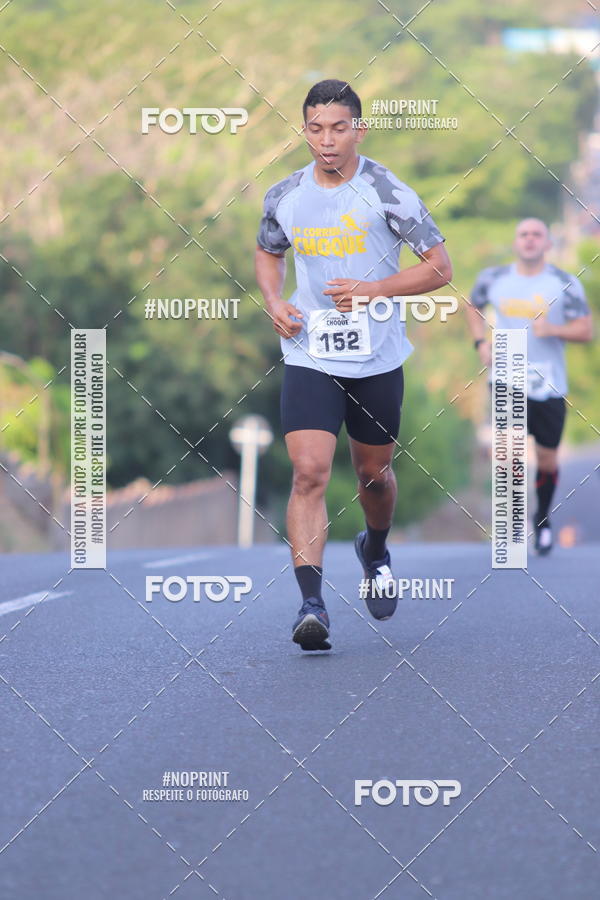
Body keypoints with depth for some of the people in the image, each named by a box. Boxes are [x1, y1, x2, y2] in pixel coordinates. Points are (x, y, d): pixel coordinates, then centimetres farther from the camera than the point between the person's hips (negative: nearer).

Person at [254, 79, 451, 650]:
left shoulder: (387, 193, -9)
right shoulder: (285, 197, 1)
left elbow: (439, 268, -5)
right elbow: (268, 253, 21)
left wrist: (374, 290, -17)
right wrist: (274, 302, 1)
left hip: (377, 359, -1)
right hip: (308, 357, 1)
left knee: (373, 473, 15)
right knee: (309, 472, -15)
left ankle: (375, 550, 48)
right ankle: (311, 602, -19)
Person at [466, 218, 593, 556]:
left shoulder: (565, 284, -2)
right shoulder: (493, 280, 4)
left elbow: (586, 330, -4)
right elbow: (473, 306, 24)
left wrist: (553, 329, -23)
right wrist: (481, 341, 6)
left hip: (549, 385, 0)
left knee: (547, 458, 9)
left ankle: (543, 518, 33)